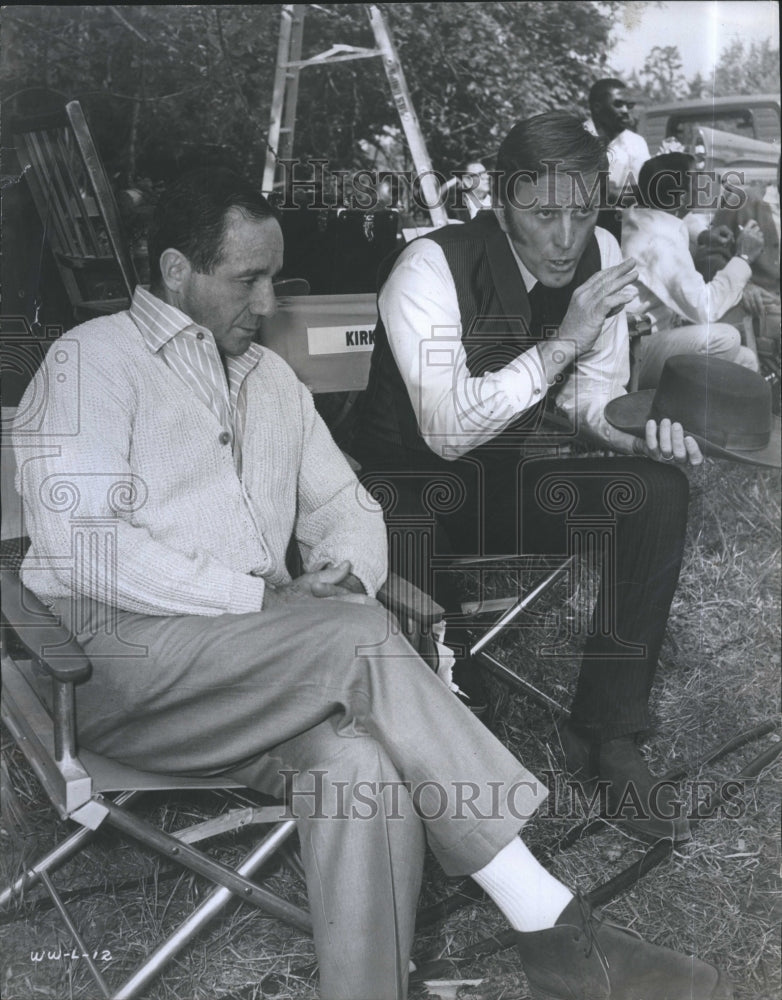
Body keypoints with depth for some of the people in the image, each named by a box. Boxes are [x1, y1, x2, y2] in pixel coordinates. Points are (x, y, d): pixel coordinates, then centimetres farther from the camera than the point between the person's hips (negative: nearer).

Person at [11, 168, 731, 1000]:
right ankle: (552, 927, -26)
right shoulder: (94, 359, 1)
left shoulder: (271, 378, 23)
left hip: (259, 662, 6)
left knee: (359, 762, -29)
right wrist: (256, 598, -16)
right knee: (361, 639, -30)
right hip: (116, 651, -5)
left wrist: (348, 569, -1)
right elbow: (80, 542, -12)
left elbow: (344, 504, 25)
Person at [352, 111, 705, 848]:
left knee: (657, 490, -17)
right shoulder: (431, 269, -22)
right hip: (415, 485, -5)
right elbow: (448, 431, -31)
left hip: (511, 481, 5)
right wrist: (561, 341, -35)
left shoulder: (600, 255, -5)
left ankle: (607, 733, -9)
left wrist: (642, 435, -18)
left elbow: (591, 396, 5)